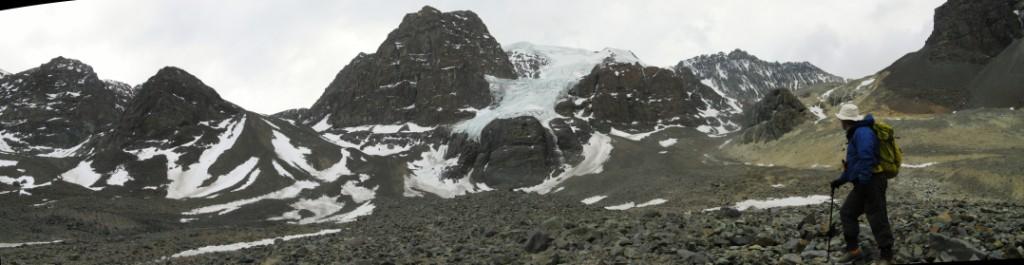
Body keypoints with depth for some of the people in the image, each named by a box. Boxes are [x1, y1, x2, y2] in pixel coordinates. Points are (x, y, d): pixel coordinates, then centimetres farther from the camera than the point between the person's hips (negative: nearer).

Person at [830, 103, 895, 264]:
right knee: (847, 213, 13)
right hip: (862, 184, 11)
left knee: (877, 219, -6)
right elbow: (853, 162, 27)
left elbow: (866, 158, -27)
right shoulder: (855, 134, 19)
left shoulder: (863, 132, -15)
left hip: (872, 183, -11)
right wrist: (841, 180, 28)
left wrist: (863, 180, -30)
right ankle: (853, 250, 18)